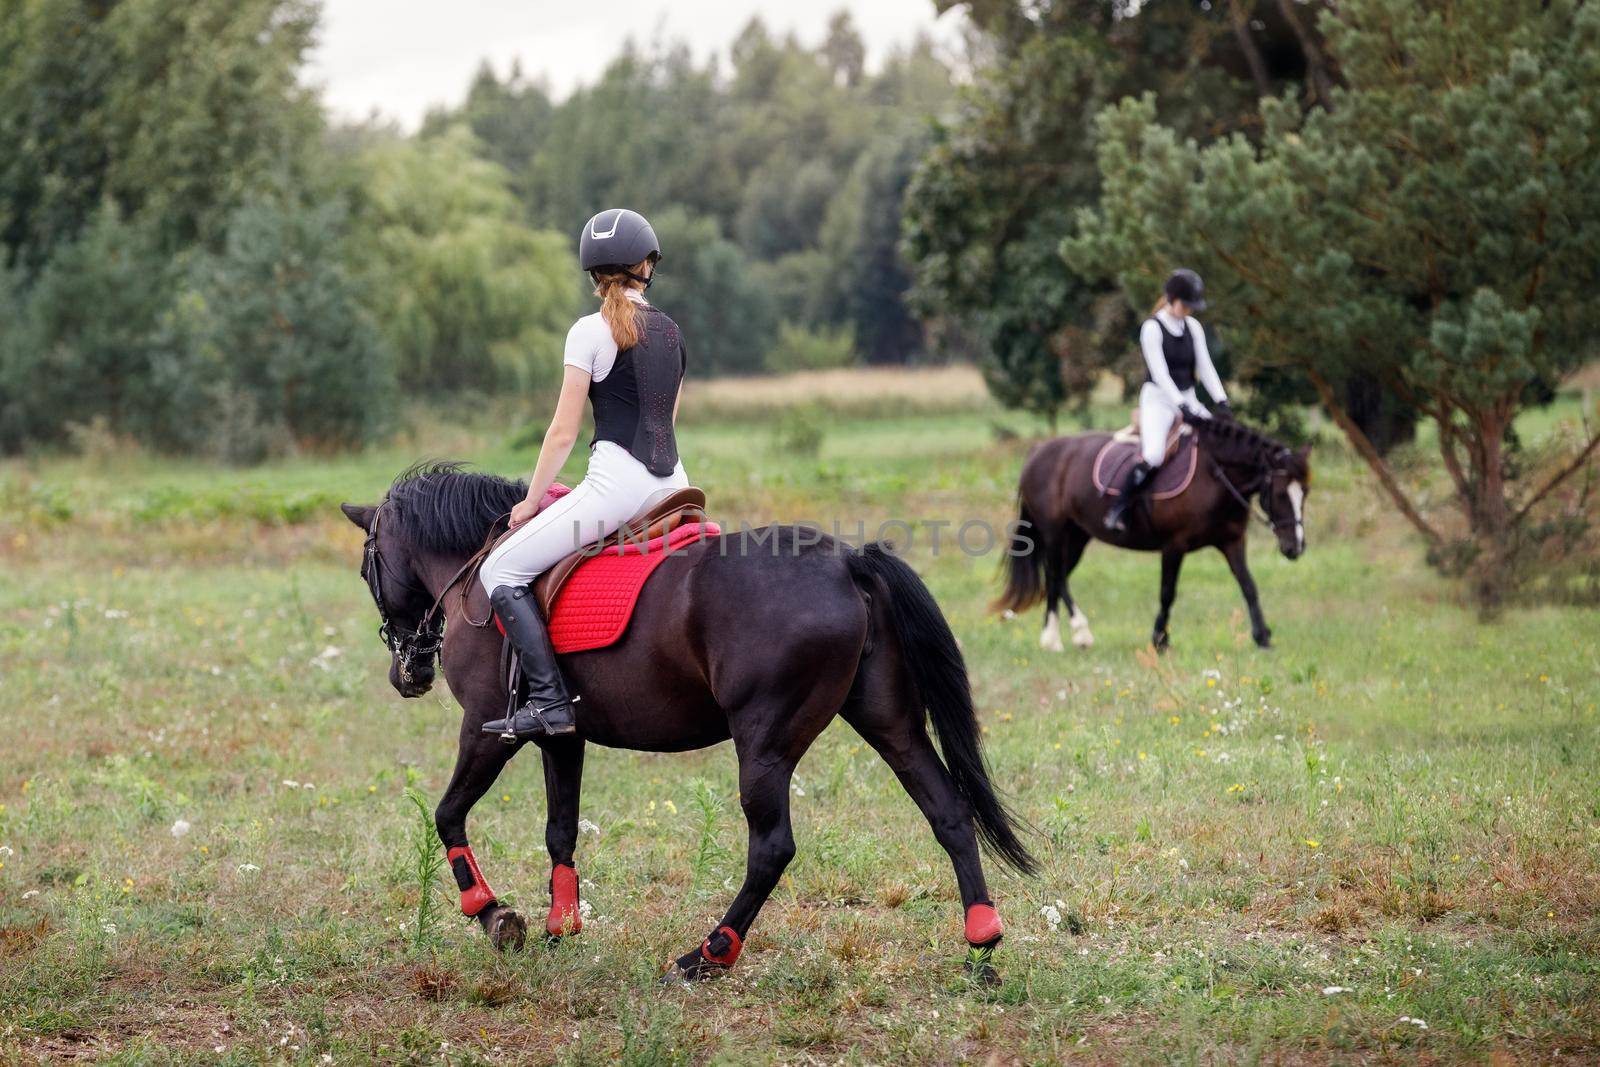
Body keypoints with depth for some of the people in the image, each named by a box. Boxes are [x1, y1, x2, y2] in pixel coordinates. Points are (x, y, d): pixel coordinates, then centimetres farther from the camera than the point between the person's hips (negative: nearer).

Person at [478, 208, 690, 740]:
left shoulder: (591, 331, -6)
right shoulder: (672, 333, 14)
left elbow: (563, 433, -6)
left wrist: (531, 502, 4)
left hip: (617, 482, -7)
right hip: (671, 480, 7)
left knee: (501, 572, -2)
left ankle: (549, 701, -15)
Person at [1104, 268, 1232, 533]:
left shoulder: (1193, 327, 9)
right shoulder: (1152, 328, -10)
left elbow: (1205, 368, 6)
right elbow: (1160, 373, -17)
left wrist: (1222, 402, -9)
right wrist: (1183, 408, -26)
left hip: (1188, 399, 7)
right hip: (1158, 399, -6)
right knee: (1153, 456, -29)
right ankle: (1118, 510, -16)